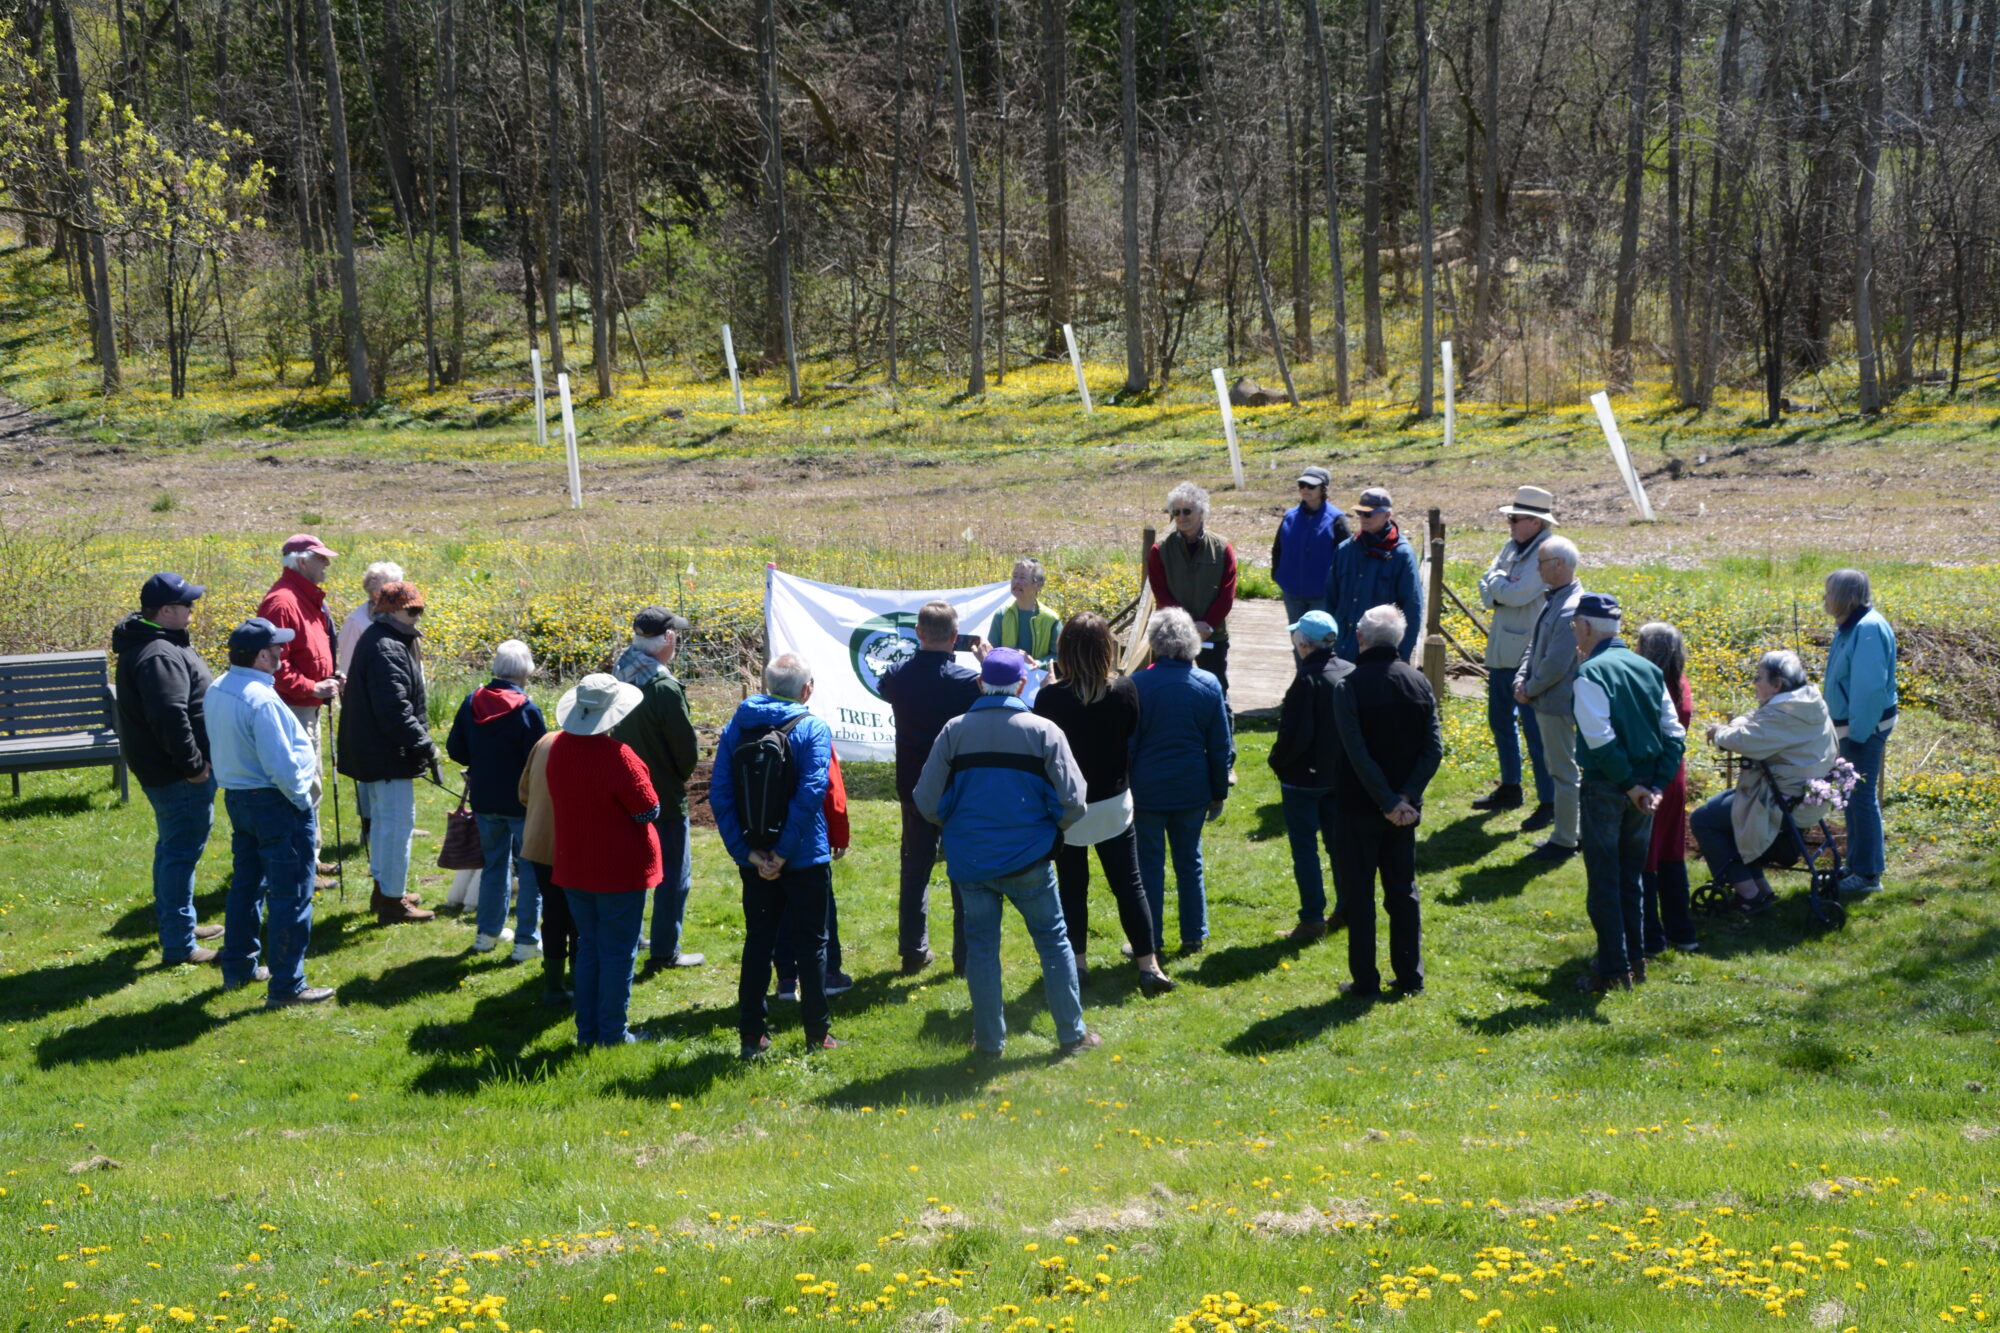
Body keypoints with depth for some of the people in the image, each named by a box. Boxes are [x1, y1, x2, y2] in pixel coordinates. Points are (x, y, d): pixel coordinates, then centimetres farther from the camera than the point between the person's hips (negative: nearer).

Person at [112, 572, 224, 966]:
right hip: (177, 772, -11)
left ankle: (177, 923, 36)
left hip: (164, 769, 11)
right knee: (182, 851, -6)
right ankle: (179, 945, -2)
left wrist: (193, 761, 23)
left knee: (174, 847, 22)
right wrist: (193, 765, -24)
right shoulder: (159, 656, -24)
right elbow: (171, 718, -31)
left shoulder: (155, 644, 11)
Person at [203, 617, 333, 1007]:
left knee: (247, 884, 22)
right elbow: (280, 764, -24)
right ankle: (286, 986, 2)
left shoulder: (216, 692, 4)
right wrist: (301, 798, -10)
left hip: (236, 797, 9)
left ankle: (239, 967, 33)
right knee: (290, 895, -1)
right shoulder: (262, 700, -25)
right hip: (275, 801, -9)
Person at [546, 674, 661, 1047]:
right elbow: (648, 810, -16)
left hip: (574, 868, 7)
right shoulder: (616, 756, -24)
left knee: (588, 947, 16)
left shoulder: (559, 748, -1)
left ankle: (587, 1030, 19)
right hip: (619, 870, -6)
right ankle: (613, 1032, 9)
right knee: (618, 951, 4)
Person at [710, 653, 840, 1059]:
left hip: (754, 861, 3)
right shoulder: (813, 730, -10)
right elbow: (811, 794, -21)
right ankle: (817, 1034, 13)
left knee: (757, 942, 12)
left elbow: (719, 794, -7)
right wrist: (783, 852, -17)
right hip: (806, 858, -3)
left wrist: (746, 851, -8)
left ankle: (752, 1034, 12)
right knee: (812, 942, 9)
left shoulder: (736, 728, 1)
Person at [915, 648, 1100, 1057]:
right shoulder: (1043, 732, -9)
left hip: (970, 860, 1)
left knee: (981, 945, 12)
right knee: (1053, 940, 12)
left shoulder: (955, 731, -6)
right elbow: (1072, 802, -9)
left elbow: (927, 801, -5)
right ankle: (1072, 1034, 16)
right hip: (1027, 860, -1)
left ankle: (989, 1039, 15)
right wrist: (1050, 828, 12)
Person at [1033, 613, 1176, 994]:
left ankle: (1077, 962, 21)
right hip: (1114, 802, 2)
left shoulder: (1051, 698, -21)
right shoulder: (1124, 690, -12)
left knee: (1072, 886, 13)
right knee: (1129, 884, 9)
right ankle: (1148, 965, 8)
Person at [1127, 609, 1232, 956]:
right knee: (1189, 863, 14)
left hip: (1148, 791, -3)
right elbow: (1221, 746, 4)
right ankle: (1194, 937, 20)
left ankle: (1151, 941, 8)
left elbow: (1126, 744, -6)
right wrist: (1219, 793, 13)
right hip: (1193, 790, 3)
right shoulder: (1208, 685, -2)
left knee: (1149, 866, 5)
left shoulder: (1139, 685, -11)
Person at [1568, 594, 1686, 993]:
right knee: (1631, 877, 18)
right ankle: (1635, 961, 24)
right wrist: (1655, 785, 0)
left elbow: (1600, 736, -22)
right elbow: (1674, 733, 5)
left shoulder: (1591, 673, -13)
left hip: (1605, 788, -6)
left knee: (1604, 881, 1)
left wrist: (1629, 784, -14)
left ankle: (1613, 969, 2)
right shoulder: (1647, 669, 7)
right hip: (1644, 788, 6)